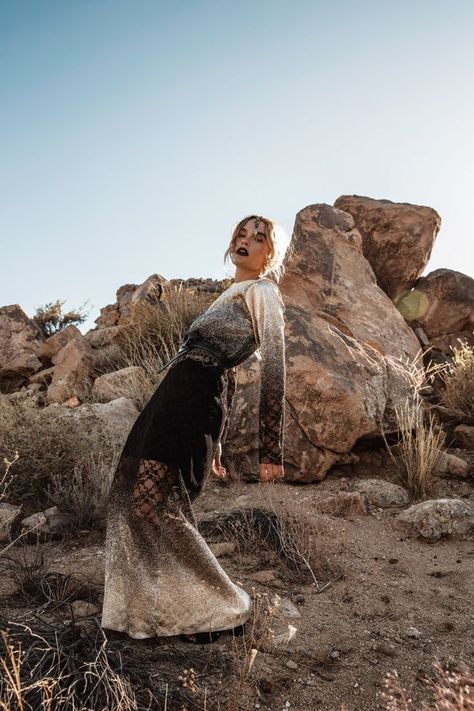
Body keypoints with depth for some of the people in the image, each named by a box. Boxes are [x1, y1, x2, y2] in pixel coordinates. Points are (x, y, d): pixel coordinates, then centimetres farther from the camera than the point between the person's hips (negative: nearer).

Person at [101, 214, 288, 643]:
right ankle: (178, 608, 21)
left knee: (150, 504, -12)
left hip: (192, 400, -10)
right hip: (176, 395, 10)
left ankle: (224, 609, 3)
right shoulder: (233, 295, 27)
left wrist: (271, 450, -14)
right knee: (131, 497, 10)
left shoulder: (262, 292, -1)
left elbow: (274, 370, -10)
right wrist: (216, 440, 25)